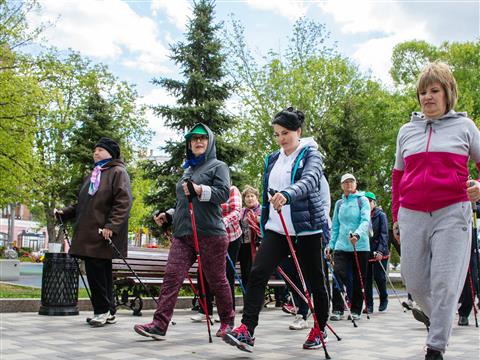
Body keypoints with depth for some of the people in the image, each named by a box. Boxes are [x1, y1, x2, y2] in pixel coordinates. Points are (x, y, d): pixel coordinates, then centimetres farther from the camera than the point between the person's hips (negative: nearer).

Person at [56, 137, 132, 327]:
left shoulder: (118, 172, -3)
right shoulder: (94, 174, 24)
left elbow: (123, 203, -15)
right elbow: (83, 203, 28)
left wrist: (111, 226, -23)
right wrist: (64, 213, 14)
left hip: (103, 235, -8)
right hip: (89, 234, 8)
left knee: (97, 272, -9)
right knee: (101, 273, 10)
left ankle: (103, 311, 2)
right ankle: (108, 312, 17)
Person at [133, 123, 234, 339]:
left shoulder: (218, 166, 5)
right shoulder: (188, 170, 24)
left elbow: (224, 193, -11)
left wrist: (201, 190, -25)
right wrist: (168, 215, 17)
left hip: (210, 234, -5)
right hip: (182, 233, 6)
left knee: (216, 280, 4)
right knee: (172, 276, -7)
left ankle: (227, 322, 23)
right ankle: (160, 324, -9)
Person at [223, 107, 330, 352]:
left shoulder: (310, 155, -4)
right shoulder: (272, 159, 14)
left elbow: (310, 180, -25)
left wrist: (287, 194, -45)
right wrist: (264, 227, 20)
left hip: (306, 229, -4)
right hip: (276, 229, 5)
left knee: (314, 281, 7)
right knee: (257, 274, -14)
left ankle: (320, 330, 27)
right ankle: (246, 330, -17)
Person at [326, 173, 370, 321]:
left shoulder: (362, 200, 2)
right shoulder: (339, 203, 14)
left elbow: (366, 221, -12)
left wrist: (357, 234, -29)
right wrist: (331, 245, 10)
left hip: (360, 246, -2)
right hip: (341, 246, 2)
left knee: (358, 279, 4)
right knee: (339, 275, -11)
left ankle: (356, 310, 17)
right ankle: (337, 309, -4)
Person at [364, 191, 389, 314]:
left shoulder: (381, 215, -1)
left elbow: (384, 234, -8)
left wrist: (381, 250, -18)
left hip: (380, 253, -3)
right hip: (365, 252, 3)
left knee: (379, 277, -2)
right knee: (367, 279, 2)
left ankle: (384, 299, 23)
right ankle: (369, 305, 9)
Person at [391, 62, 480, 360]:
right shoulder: (407, 131, 14)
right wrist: (396, 216, 18)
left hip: (452, 214, -3)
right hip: (413, 215, 3)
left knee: (445, 282, -5)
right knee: (415, 281, 7)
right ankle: (435, 315, 37)